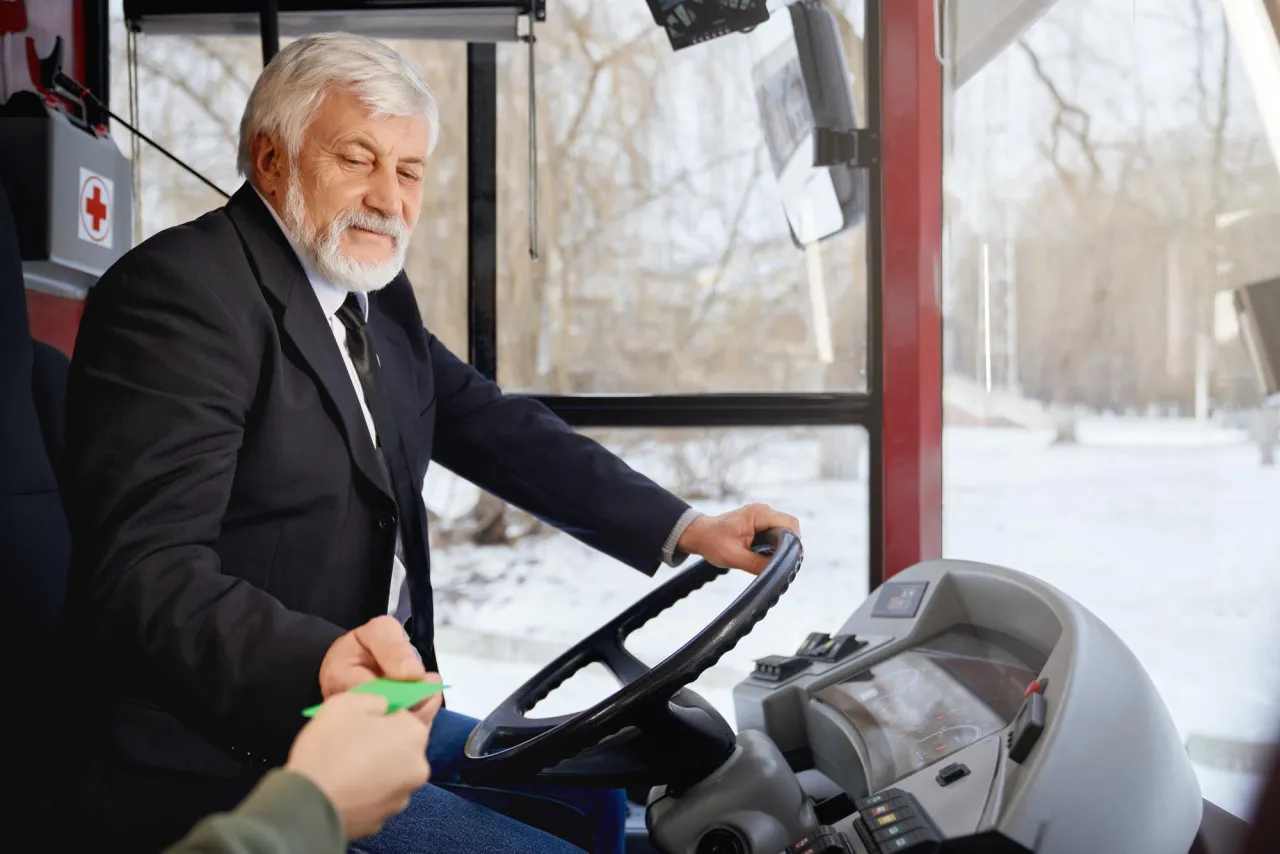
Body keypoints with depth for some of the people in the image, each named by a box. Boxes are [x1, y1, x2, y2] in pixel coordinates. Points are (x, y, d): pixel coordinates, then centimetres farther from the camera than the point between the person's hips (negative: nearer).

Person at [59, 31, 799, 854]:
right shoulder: (180, 288, -18)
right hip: (232, 760, -9)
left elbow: (497, 429, 8)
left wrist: (686, 529, -3)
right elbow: (144, 574, -28)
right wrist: (320, 662, -46)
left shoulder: (376, 293, 9)